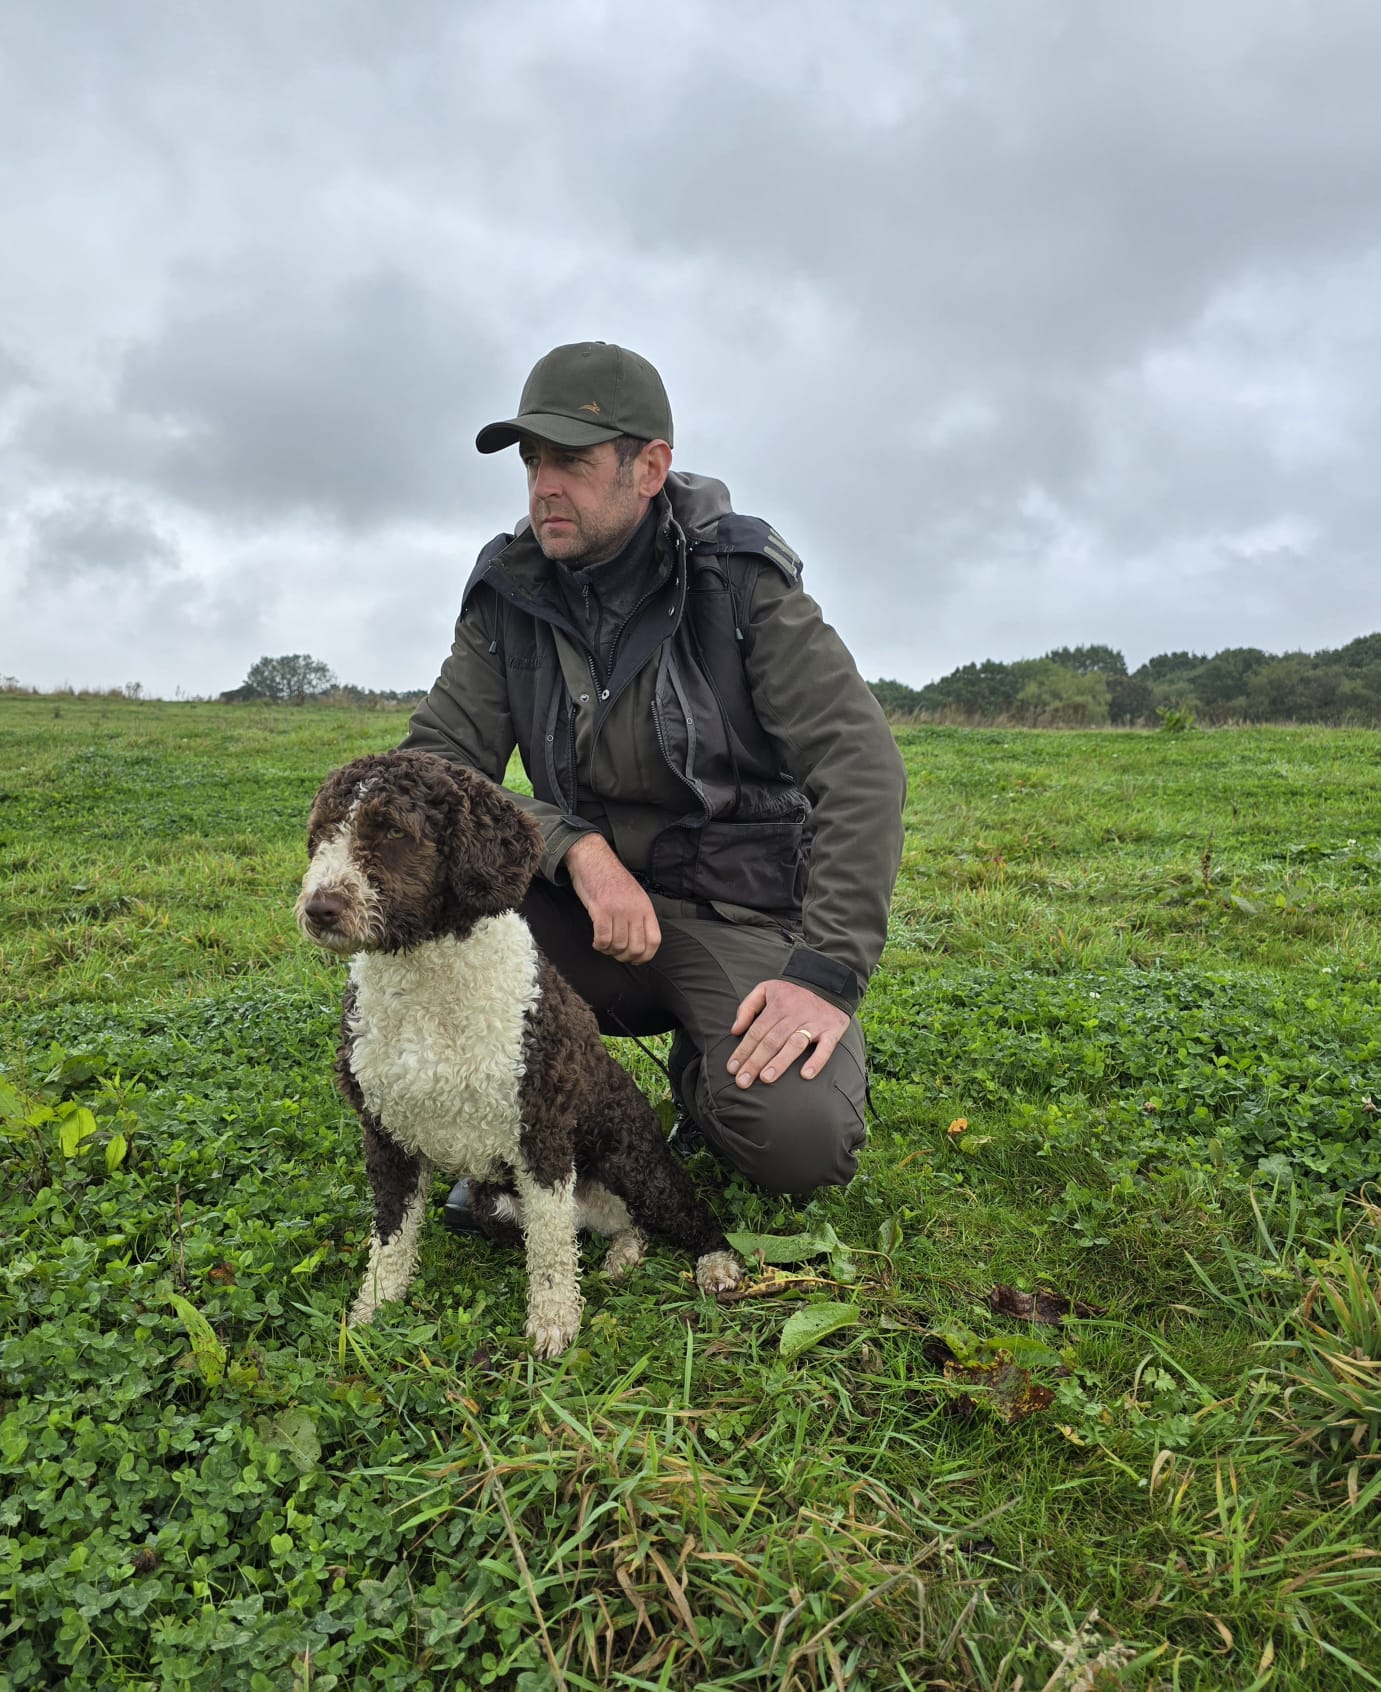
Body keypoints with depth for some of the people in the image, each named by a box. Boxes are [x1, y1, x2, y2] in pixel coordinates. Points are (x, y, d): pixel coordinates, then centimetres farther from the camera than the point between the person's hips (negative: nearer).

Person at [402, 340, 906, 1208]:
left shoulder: (739, 580, -9)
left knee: (800, 1137, -28)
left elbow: (861, 763, -16)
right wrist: (578, 848, -24)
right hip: (590, 911, 3)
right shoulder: (510, 594, 1)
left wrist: (829, 974, -26)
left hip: (742, 923, -3)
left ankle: (708, 1071, 10)